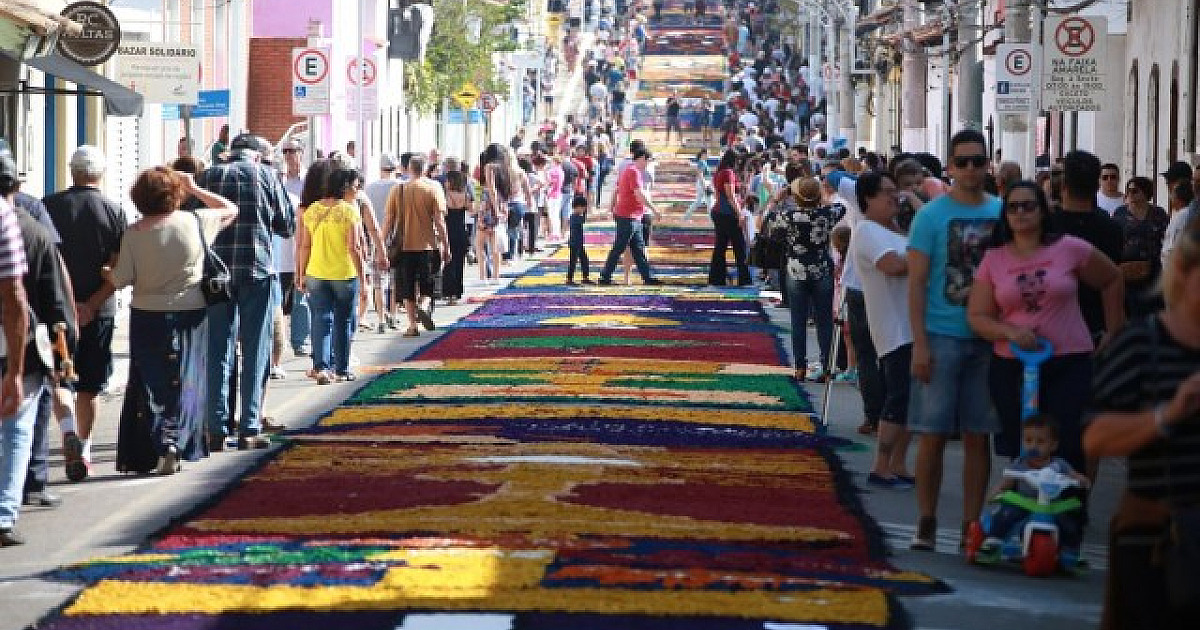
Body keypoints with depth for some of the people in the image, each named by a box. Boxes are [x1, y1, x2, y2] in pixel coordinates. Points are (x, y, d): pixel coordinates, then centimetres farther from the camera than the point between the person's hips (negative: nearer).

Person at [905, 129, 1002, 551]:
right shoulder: (932, 215, -2)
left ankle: (972, 525, 12)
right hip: (941, 337, -3)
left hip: (988, 339, 3)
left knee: (977, 436, 5)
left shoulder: (1002, 213, 7)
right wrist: (919, 343, -11)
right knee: (933, 434, 0)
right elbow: (916, 282, -3)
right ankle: (926, 523, 9)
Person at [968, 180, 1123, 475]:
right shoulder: (993, 259, 5)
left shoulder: (1070, 249, 0)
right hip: (1011, 367, 2)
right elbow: (977, 316, 4)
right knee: (1021, 454, 5)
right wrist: (1010, 332, -15)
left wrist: (1114, 333, 12)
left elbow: (1112, 280, 13)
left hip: (1069, 363, -2)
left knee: (1069, 451, -8)